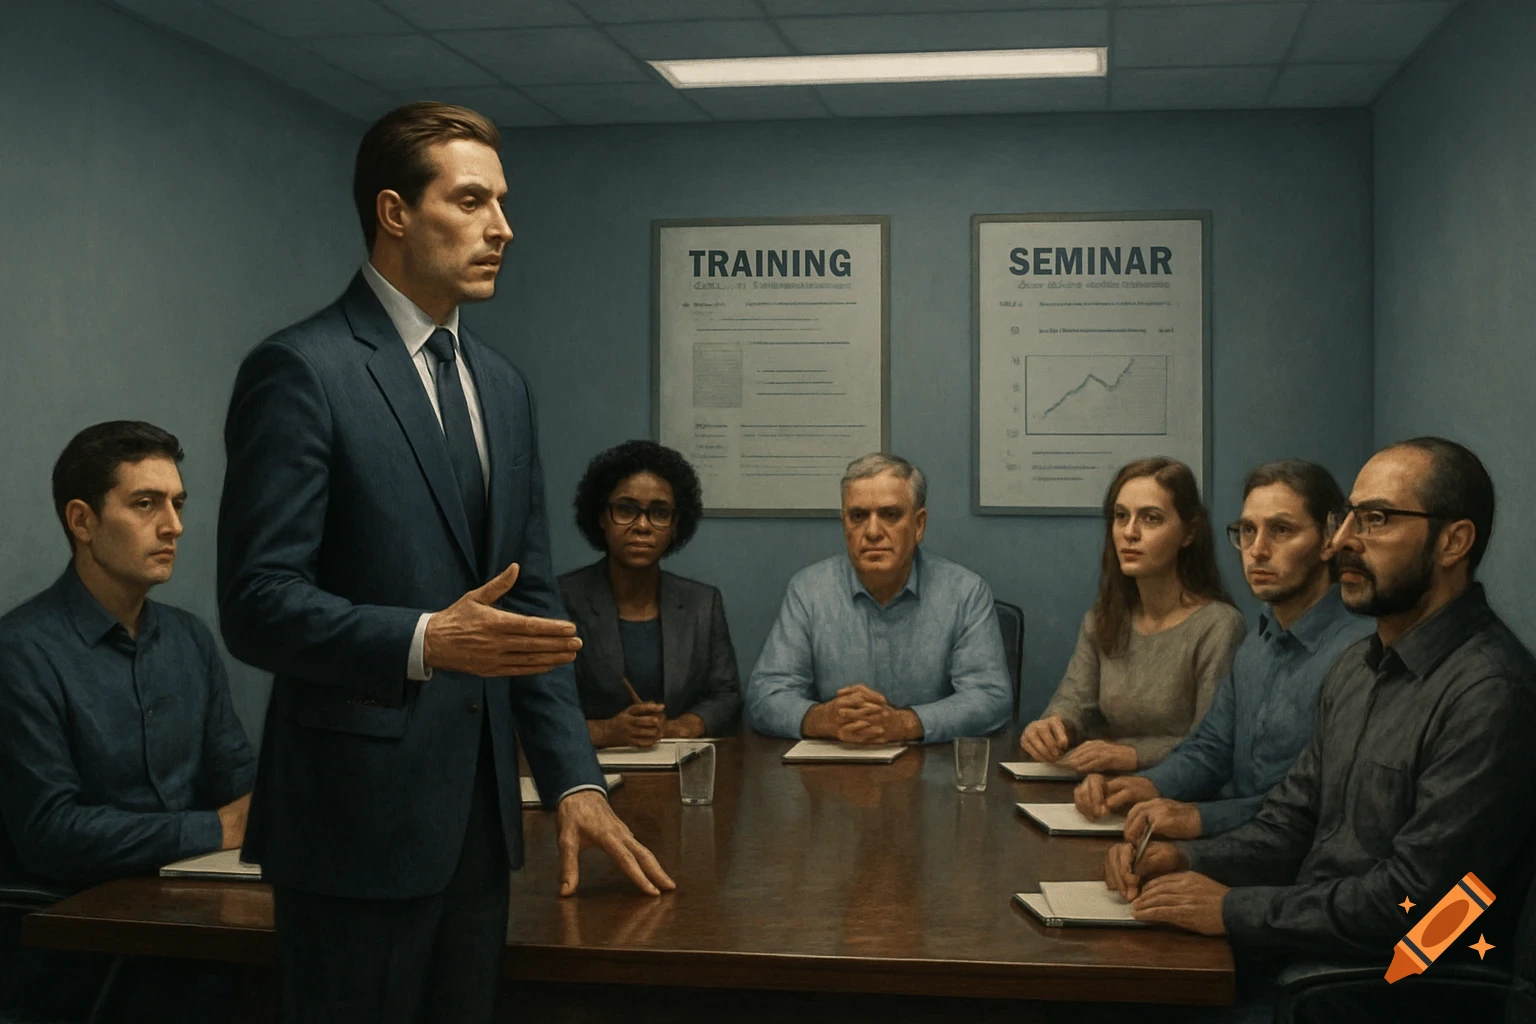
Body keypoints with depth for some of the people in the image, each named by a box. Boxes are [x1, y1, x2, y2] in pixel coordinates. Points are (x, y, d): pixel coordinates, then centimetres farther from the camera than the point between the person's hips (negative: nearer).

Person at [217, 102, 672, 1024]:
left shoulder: (504, 386, 13)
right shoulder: (301, 371, -10)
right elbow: (258, 604, -15)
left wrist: (575, 779, 8)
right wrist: (424, 642, -30)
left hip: (479, 810, 7)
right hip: (360, 817, -7)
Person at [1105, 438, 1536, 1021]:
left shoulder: (1489, 694, -19)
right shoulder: (1356, 667, 12)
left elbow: (1414, 901, -22)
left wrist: (1234, 909, -18)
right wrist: (1188, 861, -5)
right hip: (1304, 955, 8)